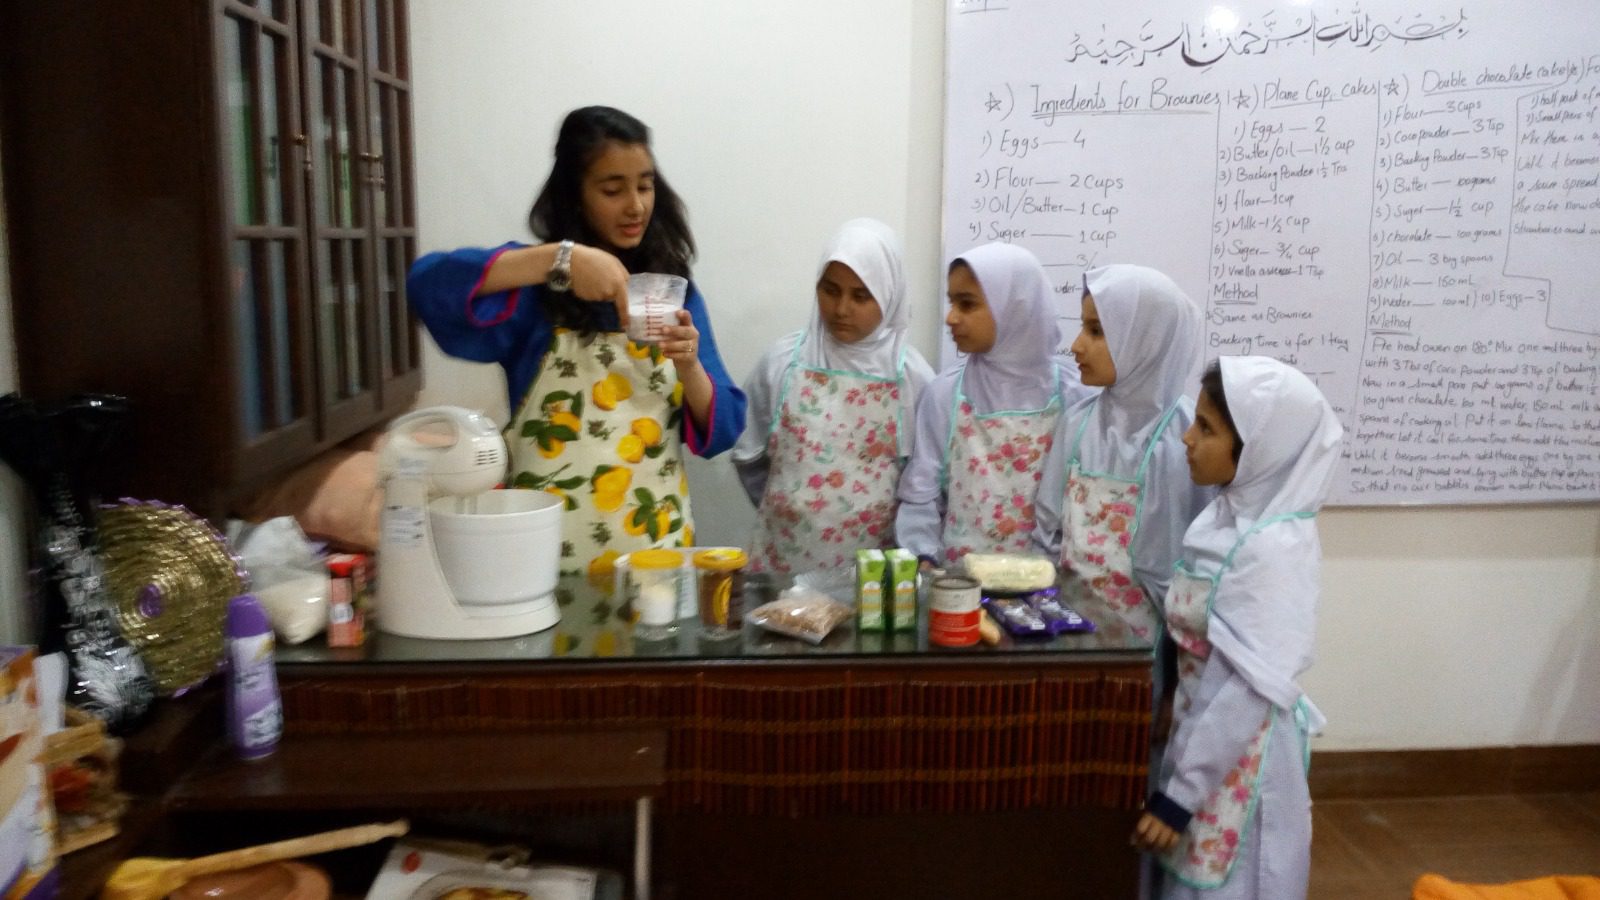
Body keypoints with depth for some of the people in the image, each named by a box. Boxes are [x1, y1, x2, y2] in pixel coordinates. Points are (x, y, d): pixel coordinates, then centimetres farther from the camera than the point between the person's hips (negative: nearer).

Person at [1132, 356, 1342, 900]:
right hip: (1206, 733, 8)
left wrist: (1178, 792, -19)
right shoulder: (1231, 517, 1)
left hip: (1238, 755, -8)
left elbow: (1250, 687, -23)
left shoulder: (1273, 547, -24)